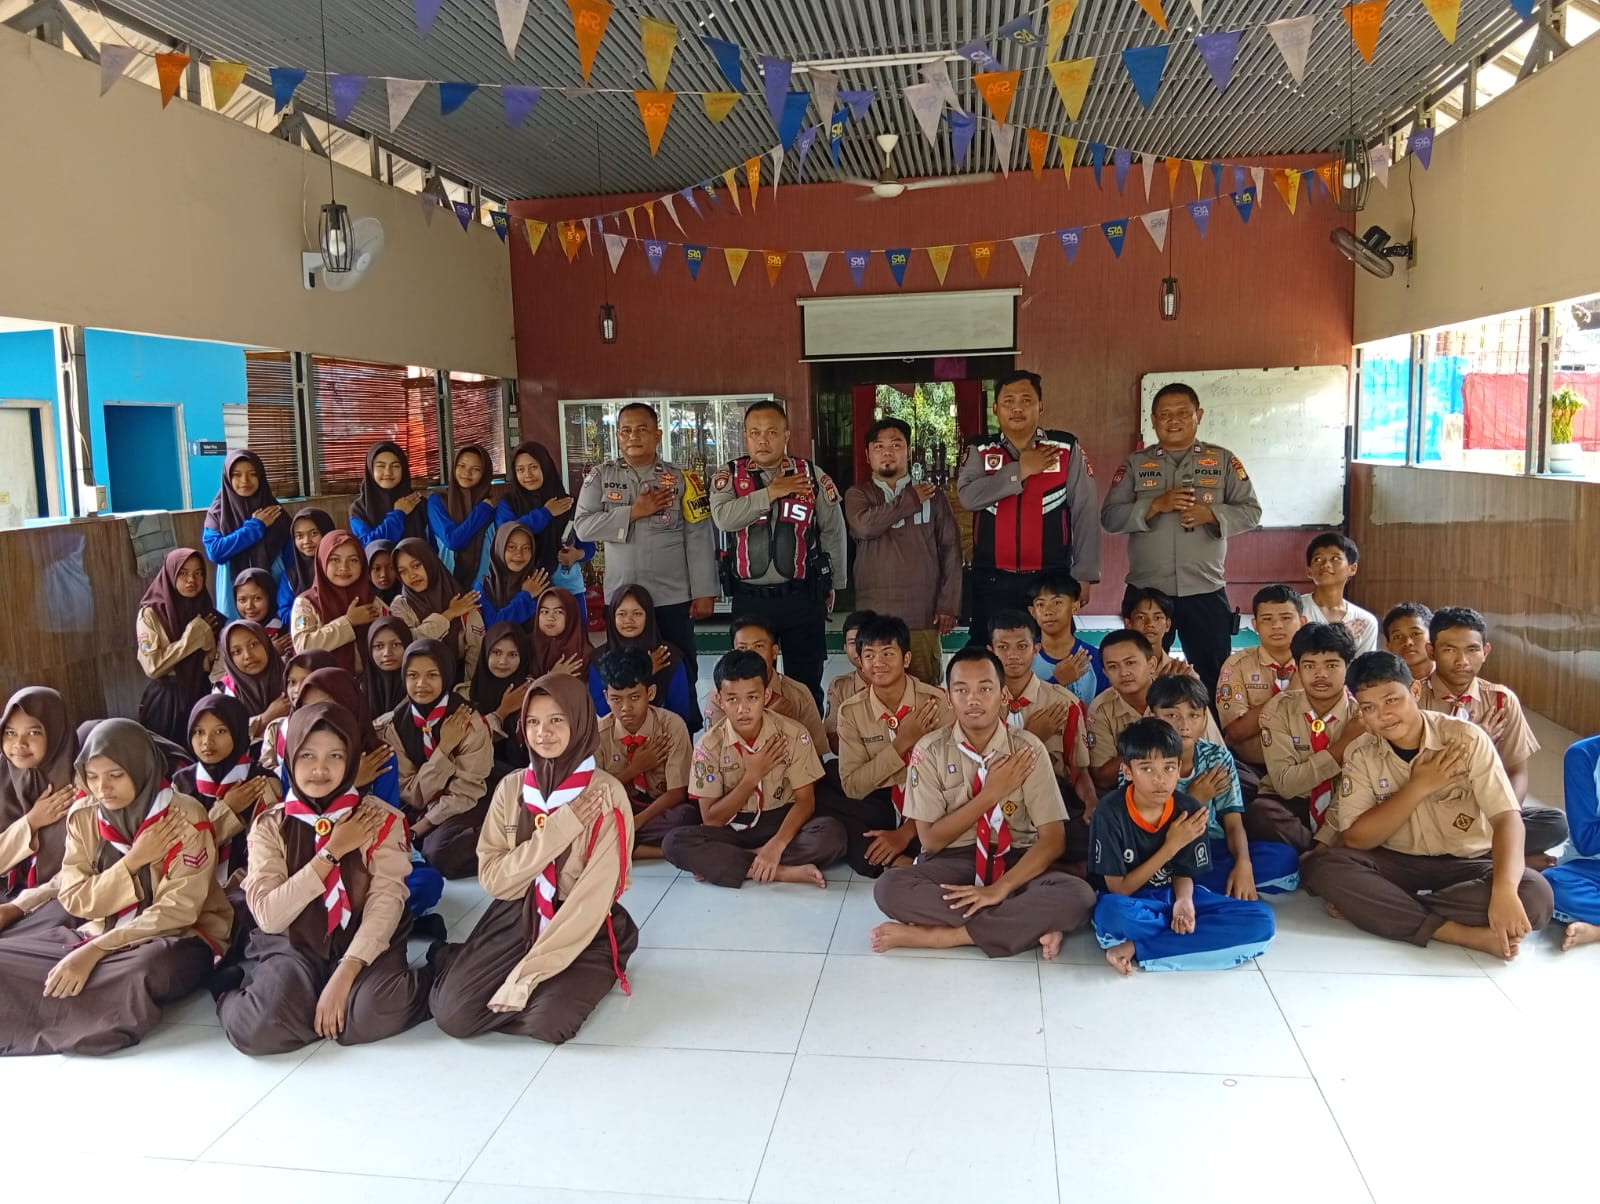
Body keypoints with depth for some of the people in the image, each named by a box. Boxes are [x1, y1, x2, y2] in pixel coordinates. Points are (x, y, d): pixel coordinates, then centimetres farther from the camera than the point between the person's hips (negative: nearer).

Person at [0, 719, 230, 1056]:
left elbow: (176, 910, -18)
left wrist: (95, 951, -26)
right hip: (100, 932, 4)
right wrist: (133, 860, -19)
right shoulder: (81, 816, 1)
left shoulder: (184, 818, -14)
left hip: (175, 937, -4)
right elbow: (74, 900, -4)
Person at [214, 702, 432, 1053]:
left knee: (377, 1012, -34)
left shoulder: (381, 820, -2)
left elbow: (386, 904, -12)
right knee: (259, 1027, -28)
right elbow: (268, 916, -9)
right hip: (292, 945, 2)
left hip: (360, 944, -2)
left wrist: (344, 975, -24)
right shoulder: (270, 825, 1)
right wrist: (331, 852, -14)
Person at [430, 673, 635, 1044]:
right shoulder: (511, 788, -1)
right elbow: (492, 879, -7)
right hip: (515, 919, 3)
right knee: (452, 1014, -15)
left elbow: (594, 897, -18)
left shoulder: (606, 793, -13)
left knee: (548, 1021, -27)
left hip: (585, 930, -3)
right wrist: (558, 829, -20)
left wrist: (528, 973, -21)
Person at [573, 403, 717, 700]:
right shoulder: (600, 476, 4)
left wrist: (704, 592, -8)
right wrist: (633, 512, -14)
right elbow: (583, 526, -7)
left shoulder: (682, 479, -1)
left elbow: (699, 540, -3)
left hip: (673, 598, -1)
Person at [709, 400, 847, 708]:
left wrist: (834, 585, 12)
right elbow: (724, 518, -18)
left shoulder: (812, 475, 2)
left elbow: (833, 532, 8)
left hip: (802, 598, 0)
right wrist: (771, 492, -16)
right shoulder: (728, 476, 2)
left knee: (806, 684, 8)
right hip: (749, 600, 0)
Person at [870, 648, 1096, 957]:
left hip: (1017, 861, 0)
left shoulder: (1028, 749, -6)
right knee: (889, 888, -32)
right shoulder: (930, 751, -6)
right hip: (953, 861, 0)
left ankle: (938, 935, -25)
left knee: (1077, 897, -32)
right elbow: (930, 839, -7)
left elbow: (1053, 838, -10)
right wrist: (991, 793, -16)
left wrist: (1001, 887, -24)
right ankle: (1028, 926, -24)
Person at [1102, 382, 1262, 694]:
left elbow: (1251, 512, 2)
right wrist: (1155, 505, -17)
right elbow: (1110, 517, -3)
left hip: (1205, 591, 0)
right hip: (1146, 591, 0)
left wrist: (1210, 514, -16)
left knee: (1214, 676, 7)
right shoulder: (1135, 464, 5)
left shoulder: (1223, 460, 5)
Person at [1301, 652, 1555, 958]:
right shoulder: (1360, 755, -5)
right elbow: (1354, 839, -11)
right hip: (1397, 865, 1)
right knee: (1320, 867, -27)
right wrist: (1419, 786, -19)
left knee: (1535, 895, -32)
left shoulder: (1466, 738, -11)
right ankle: (1464, 934, -29)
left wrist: (1504, 892, -36)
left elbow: (1507, 818, -19)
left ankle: (1369, 907, -25)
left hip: (1468, 865, -1)